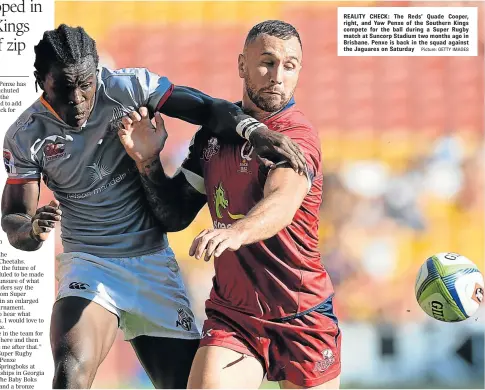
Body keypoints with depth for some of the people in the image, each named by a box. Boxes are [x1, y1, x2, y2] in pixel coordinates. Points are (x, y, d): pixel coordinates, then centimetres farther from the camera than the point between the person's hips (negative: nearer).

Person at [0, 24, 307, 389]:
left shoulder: (130, 88, -9)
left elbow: (207, 109, -12)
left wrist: (254, 129, -32)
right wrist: (34, 229, -28)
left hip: (153, 263, 2)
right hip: (89, 264, -2)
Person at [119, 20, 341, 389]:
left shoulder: (298, 134, -13)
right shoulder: (213, 131, 6)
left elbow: (282, 203, -33)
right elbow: (175, 215, 11)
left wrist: (235, 232, -54)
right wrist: (149, 161, -7)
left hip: (302, 317, -3)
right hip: (230, 314, 3)